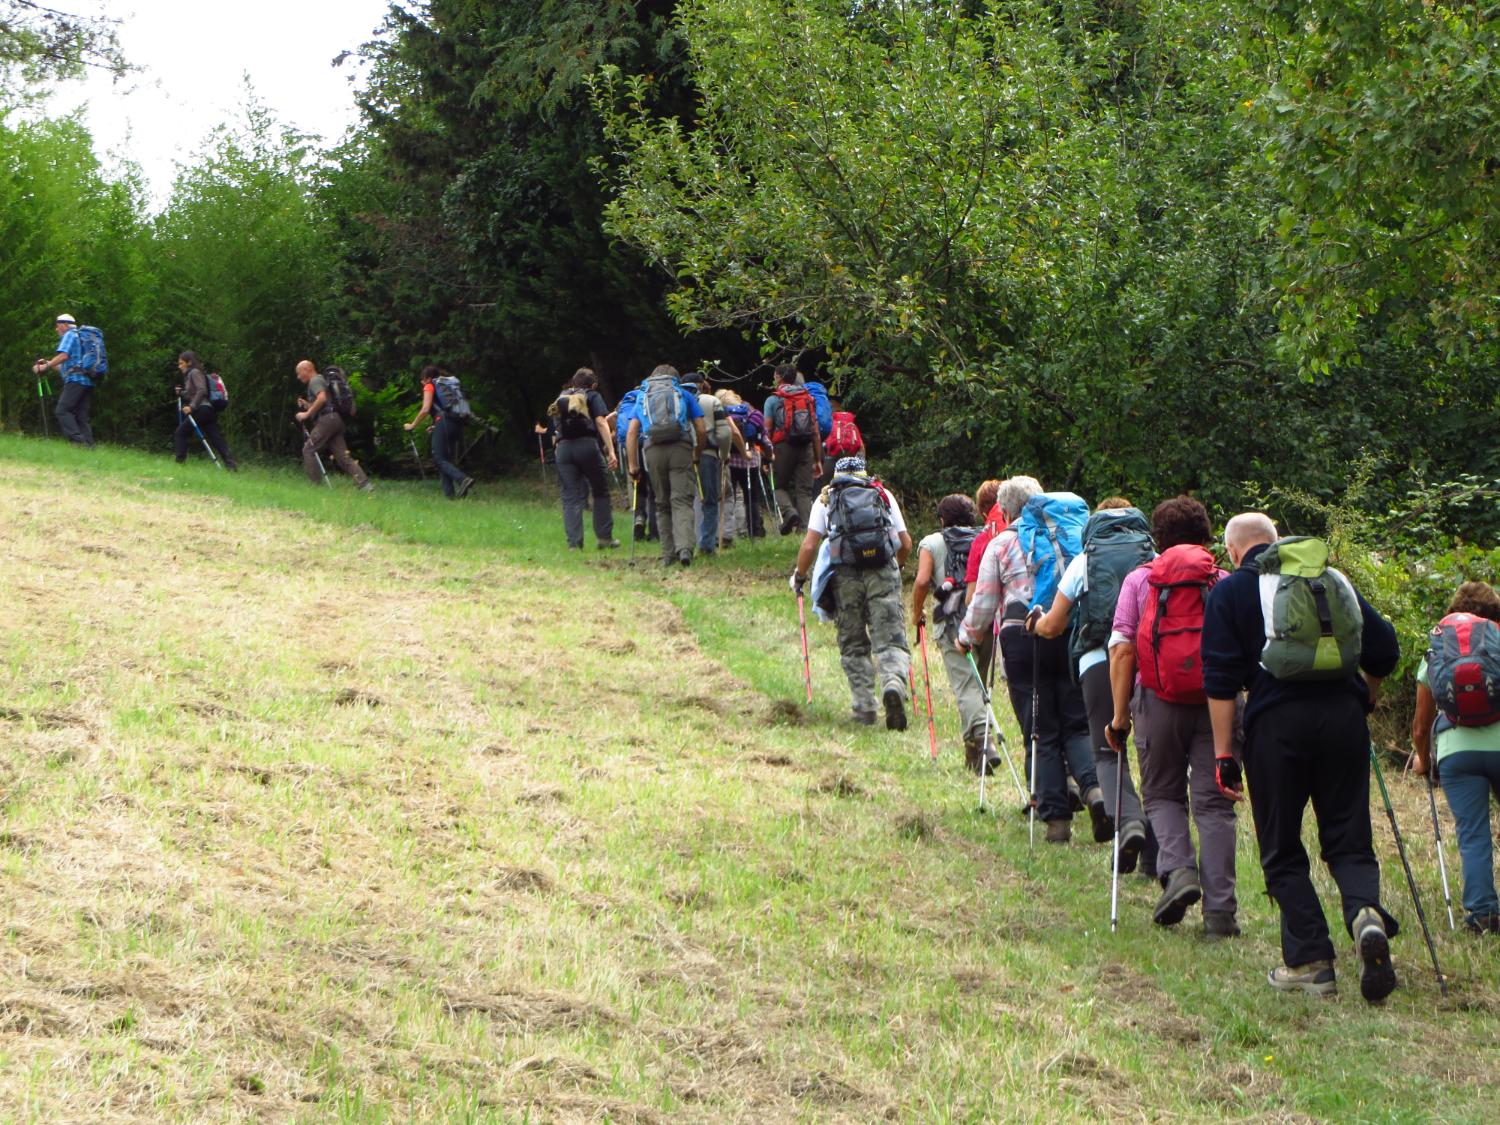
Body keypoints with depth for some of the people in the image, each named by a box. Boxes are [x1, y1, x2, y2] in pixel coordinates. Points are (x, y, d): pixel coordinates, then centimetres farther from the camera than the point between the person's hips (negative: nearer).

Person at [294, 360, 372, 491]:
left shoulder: (315, 381, -2)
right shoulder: (322, 381, 29)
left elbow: (321, 398, -20)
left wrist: (307, 414, -14)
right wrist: (307, 405, 22)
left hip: (326, 419, -10)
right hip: (336, 420, 10)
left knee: (308, 450, -3)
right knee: (343, 456, 2)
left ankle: (315, 484, -6)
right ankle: (364, 483, -10)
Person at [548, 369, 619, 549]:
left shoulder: (562, 398, 25)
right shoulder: (592, 396, 11)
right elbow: (601, 423, -2)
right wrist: (611, 451, -9)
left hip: (563, 448, 3)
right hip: (587, 445, -3)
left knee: (570, 498, 1)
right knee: (601, 491, 12)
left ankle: (574, 542, -8)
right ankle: (604, 537, 10)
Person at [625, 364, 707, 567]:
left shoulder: (641, 397, 23)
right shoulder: (684, 394, 20)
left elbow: (631, 432, 10)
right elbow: (701, 430, 13)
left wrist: (633, 465, 9)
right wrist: (697, 455, 27)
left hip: (653, 451, 2)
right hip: (681, 448, -1)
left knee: (662, 505, 13)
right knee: (682, 501, -8)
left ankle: (668, 554, 8)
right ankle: (684, 547, -29)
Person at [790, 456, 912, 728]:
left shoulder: (826, 498, 15)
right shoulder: (883, 494, 18)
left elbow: (809, 545, 4)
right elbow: (906, 544, 16)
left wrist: (799, 576, 19)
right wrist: (898, 567, 36)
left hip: (847, 575, 0)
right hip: (884, 573, 0)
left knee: (854, 645, 11)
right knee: (890, 639, -4)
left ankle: (865, 708, 6)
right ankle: (894, 682, -33)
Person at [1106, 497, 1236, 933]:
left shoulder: (1139, 580, 7)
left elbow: (1122, 648, -1)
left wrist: (1119, 713, 0)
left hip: (1160, 700, 0)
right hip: (1218, 701, 0)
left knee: (1162, 795, 17)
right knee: (1213, 804, 3)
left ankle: (1177, 869, -9)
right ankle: (1219, 910, -2)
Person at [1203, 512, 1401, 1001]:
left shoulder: (1231, 590, 7)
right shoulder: (1335, 580, 16)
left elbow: (1221, 680, 0)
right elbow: (1384, 652, 14)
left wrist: (1224, 754, 1)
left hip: (1276, 721, -3)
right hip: (1343, 716, 3)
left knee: (1282, 852, 8)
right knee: (1348, 839, 8)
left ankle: (1310, 962, 2)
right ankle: (1366, 913, -21)